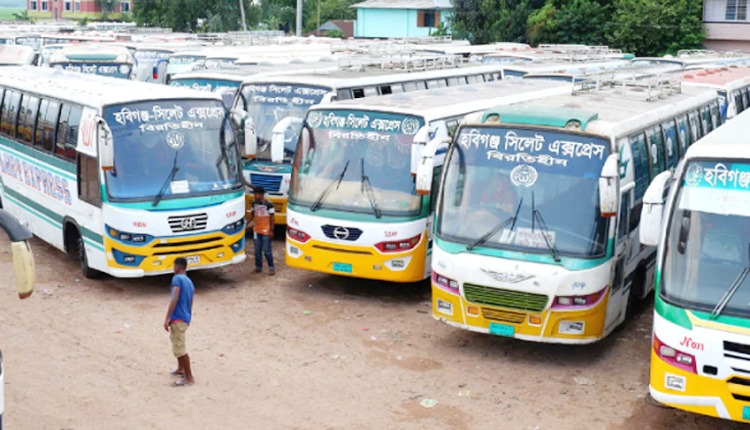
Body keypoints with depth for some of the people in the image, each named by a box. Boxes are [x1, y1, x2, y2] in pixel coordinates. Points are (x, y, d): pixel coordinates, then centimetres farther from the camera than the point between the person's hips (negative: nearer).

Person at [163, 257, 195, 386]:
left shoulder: (177, 279, -10)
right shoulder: (189, 282, 16)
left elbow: (175, 299, -21)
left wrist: (167, 318, -22)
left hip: (177, 318, -9)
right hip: (185, 318, 9)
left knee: (180, 348, -5)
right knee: (178, 344, 27)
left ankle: (189, 377, -2)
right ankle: (180, 369, 41)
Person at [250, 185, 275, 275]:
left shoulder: (269, 204, -12)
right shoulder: (254, 204, 6)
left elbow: (271, 218, -9)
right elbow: (252, 214, 12)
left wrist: (271, 230, -11)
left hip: (266, 231, -6)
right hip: (256, 230, 6)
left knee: (267, 251, -3)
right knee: (257, 250, 12)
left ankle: (271, 268, 7)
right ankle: (258, 267, 22)